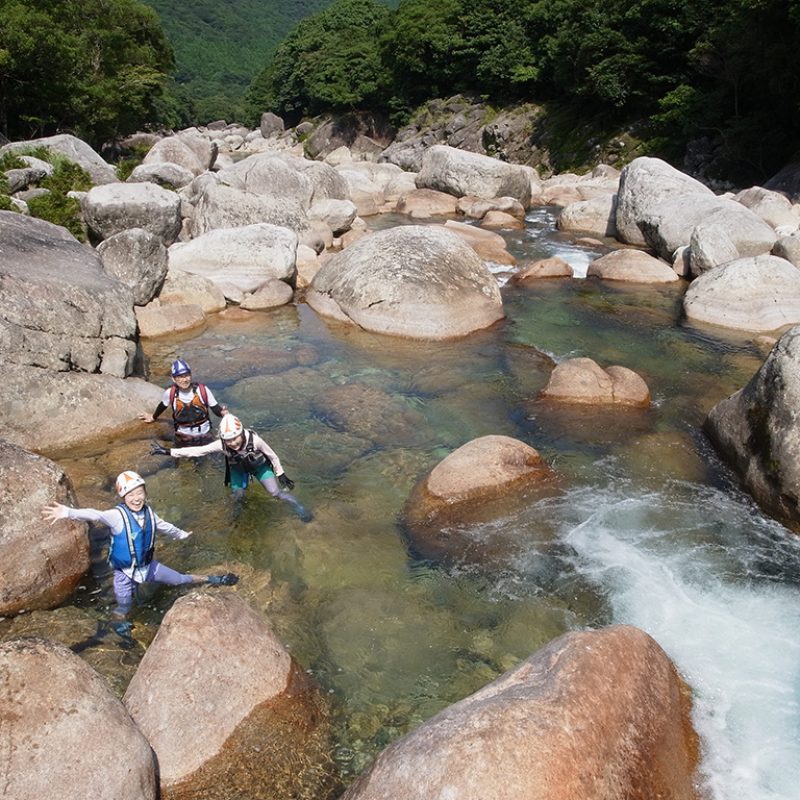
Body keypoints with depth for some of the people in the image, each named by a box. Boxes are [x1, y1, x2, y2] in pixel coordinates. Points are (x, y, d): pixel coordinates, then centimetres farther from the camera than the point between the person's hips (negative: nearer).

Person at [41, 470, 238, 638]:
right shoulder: (117, 515, -25)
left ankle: (215, 580, 36)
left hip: (148, 566, 4)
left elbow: (163, 525, 14)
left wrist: (182, 534, 32)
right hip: (125, 573, -4)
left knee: (181, 579, 16)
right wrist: (67, 512, -63)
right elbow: (94, 515, -44)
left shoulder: (147, 511, -6)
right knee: (123, 611, 6)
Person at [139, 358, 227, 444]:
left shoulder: (203, 390, -18)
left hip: (204, 436, 0)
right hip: (183, 437, 1)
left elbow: (215, 408, -11)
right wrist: (153, 417, 26)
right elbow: (162, 405, 7)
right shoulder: (170, 392, -14)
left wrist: (222, 412, -34)